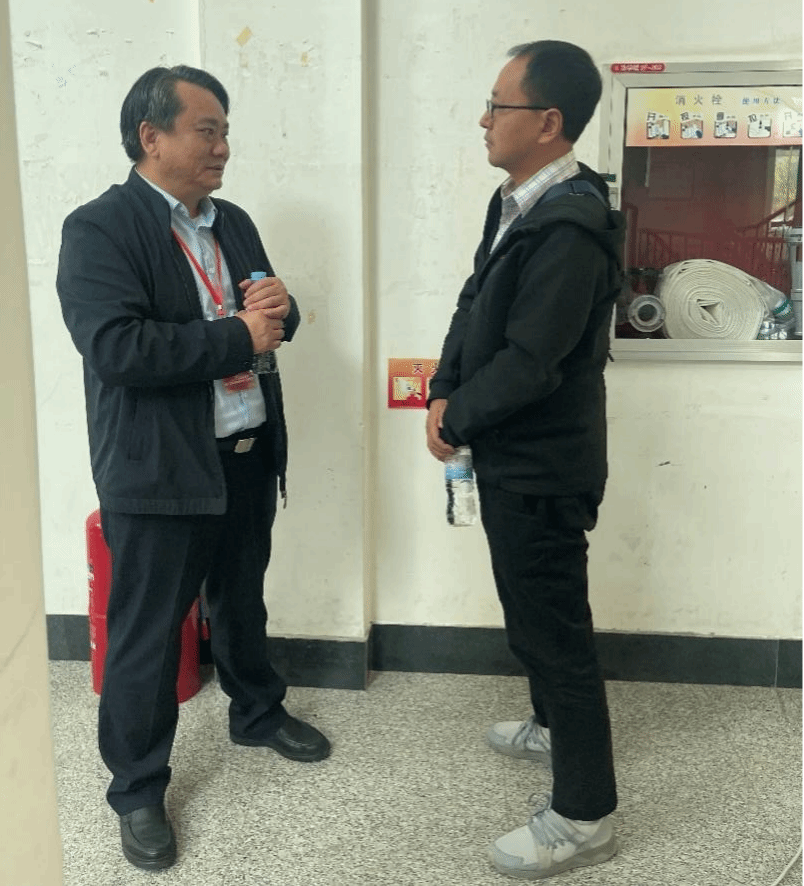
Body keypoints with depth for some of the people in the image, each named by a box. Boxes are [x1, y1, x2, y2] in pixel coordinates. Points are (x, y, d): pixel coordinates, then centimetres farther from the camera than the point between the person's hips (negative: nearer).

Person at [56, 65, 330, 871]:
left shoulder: (233, 222, 10)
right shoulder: (98, 229, -13)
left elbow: (270, 320, 16)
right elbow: (116, 348, -25)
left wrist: (280, 308, -9)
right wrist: (237, 337, -20)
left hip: (248, 455, 7)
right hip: (159, 472, -7)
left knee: (241, 601, 24)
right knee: (146, 633, 5)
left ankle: (257, 713, 47)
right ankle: (137, 790, 23)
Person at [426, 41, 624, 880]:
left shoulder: (571, 225, -25)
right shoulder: (515, 202, 7)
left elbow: (530, 361, -26)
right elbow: (473, 305, 11)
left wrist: (456, 420, -11)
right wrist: (444, 394, -3)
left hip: (541, 466, -10)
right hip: (511, 455, 10)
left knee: (553, 624, 1)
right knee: (531, 608, 25)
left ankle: (585, 814, 17)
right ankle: (555, 723, 48)